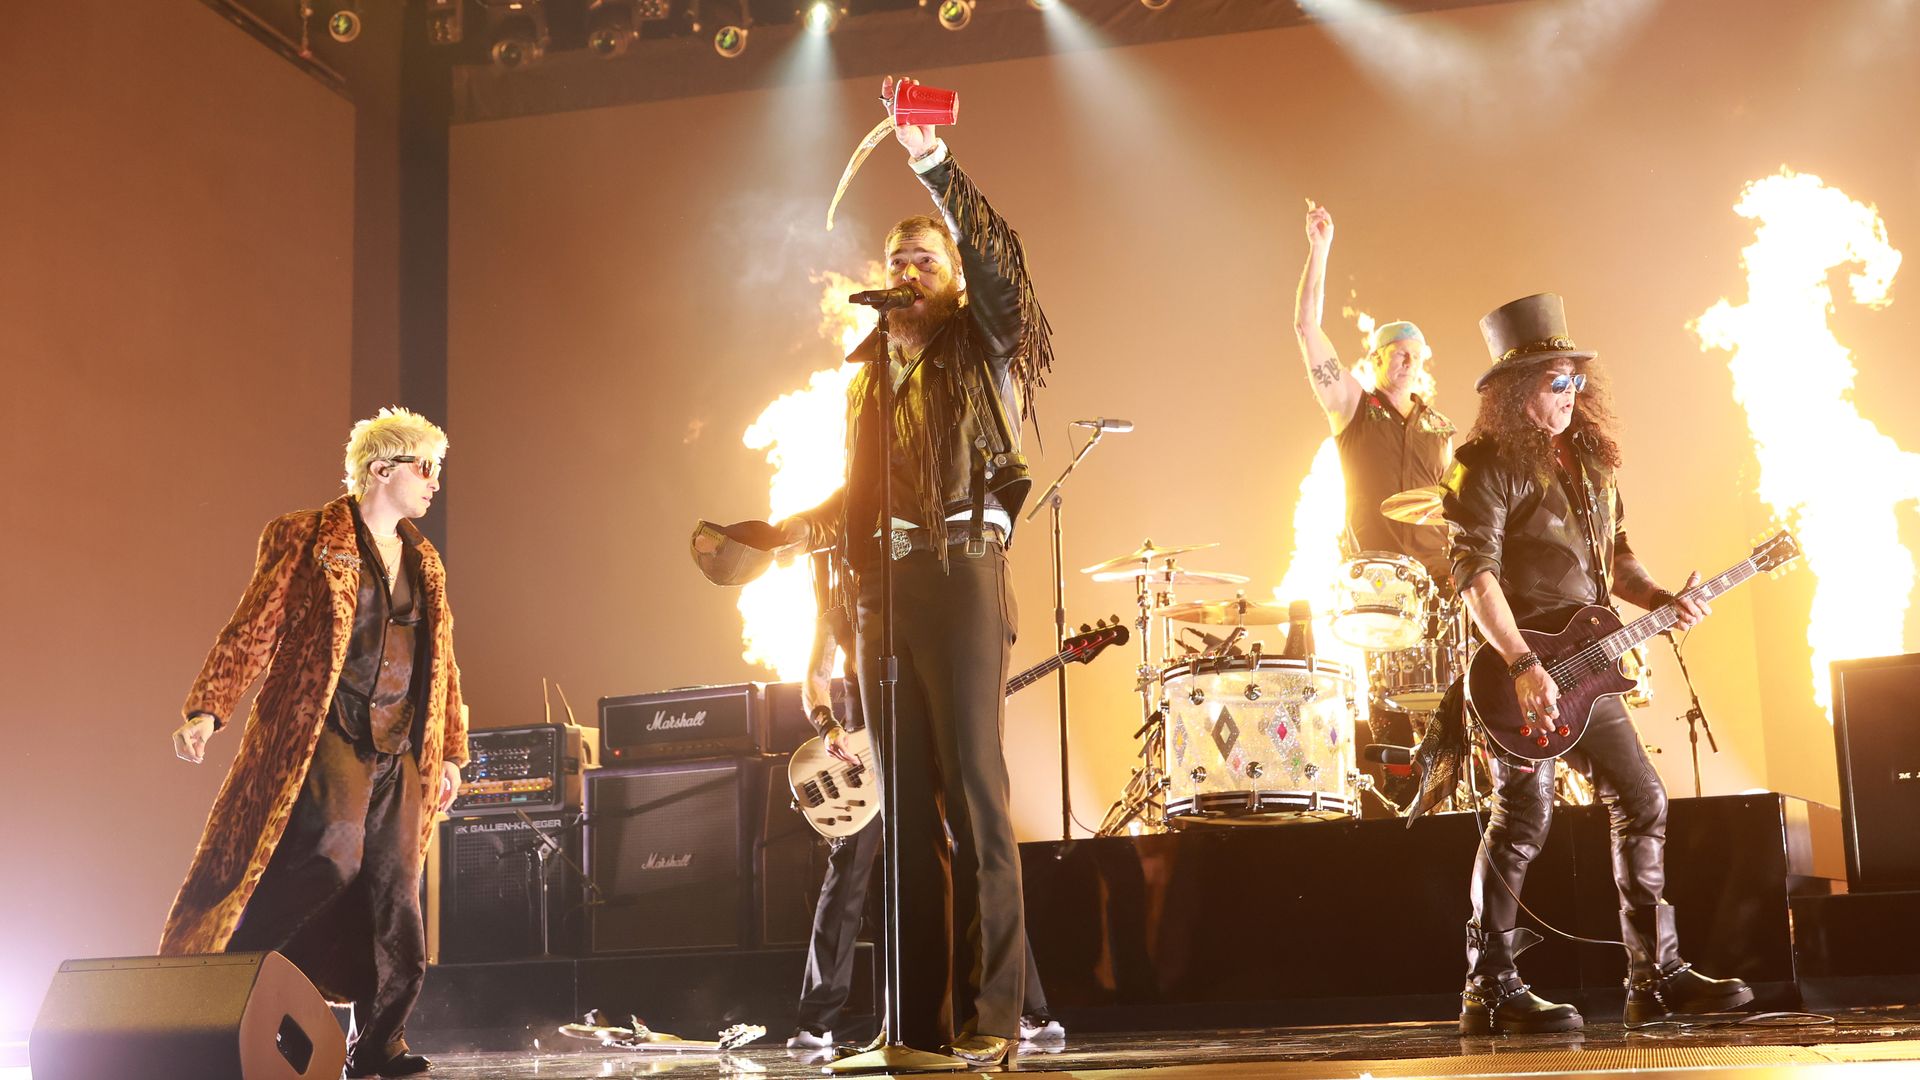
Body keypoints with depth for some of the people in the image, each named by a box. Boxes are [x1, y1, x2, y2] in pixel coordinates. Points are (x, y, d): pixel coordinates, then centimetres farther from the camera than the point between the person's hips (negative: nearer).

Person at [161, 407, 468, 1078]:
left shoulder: (424, 563, 19)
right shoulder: (307, 539, 1)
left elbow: (441, 663, 23)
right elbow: (252, 630, -6)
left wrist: (450, 751, 20)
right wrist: (206, 710, -17)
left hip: (400, 756, 6)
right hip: (326, 739, -6)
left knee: (394, 896, 2)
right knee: (331, 856, -26)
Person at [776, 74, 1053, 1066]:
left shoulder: (984, 350, 5)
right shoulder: (869, 373, 21)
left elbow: (996, 260, -15)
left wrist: (934, 163, -22)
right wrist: (776, 533, 15)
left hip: (960, 576, -5)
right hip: (882, 590, 6)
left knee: (973, 788, -10)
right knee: (908, 800, 3)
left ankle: (992, 1011, -9)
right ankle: (922, 1017, 4)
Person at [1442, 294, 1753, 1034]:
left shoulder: (1588, 460, 15)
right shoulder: (1488, 465, -9)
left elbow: (1615, 558, 22)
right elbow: (1475, 571, -18)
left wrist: (1659, 601, 2)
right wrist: (1522, 666, -26)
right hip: (1520, 666, -8)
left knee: (1642, 803, 9)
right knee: (1523, 819, -9)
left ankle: (1656, 978, 18)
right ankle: (1490, 992, -1)